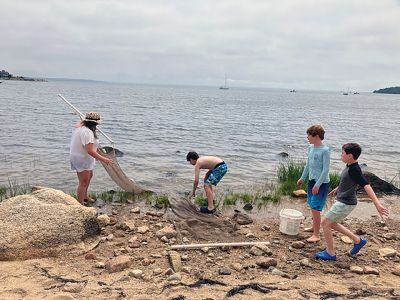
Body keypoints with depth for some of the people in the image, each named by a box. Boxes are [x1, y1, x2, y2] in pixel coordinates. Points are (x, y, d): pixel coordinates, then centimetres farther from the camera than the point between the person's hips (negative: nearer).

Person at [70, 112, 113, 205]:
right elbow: (90, 151, -34)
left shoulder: (80, 127, 2)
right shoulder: (87, 132, -28)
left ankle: (85, 197, 42)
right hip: (82, 160, -11)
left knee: (89, 175, 28)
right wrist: (103, 159, -33)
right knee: (83, 183, -3)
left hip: (78, 157, 11)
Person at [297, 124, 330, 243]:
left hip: (322, 183, -8)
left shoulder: (325, 150, -19)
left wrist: (318, 184, -20)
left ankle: (316, 235, 2)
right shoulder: (311, 147, 5)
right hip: (312, 180, 8)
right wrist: (302, 178, 21)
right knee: (312, 206, 18)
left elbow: (326, 169, -19)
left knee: (315, 208, -8)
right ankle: (314, 227, 36)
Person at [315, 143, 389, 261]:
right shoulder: (349, 167, 5)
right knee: (331, 224, 19)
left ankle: (330, 253, 11)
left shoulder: (354, 170, -24)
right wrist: (337, 189, 40)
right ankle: (358, 240, 27)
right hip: (342, 201, 10)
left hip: (346, 203, -10)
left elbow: (366, 185, -33)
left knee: (325, 223, -2)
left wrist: (377, 204, -42)